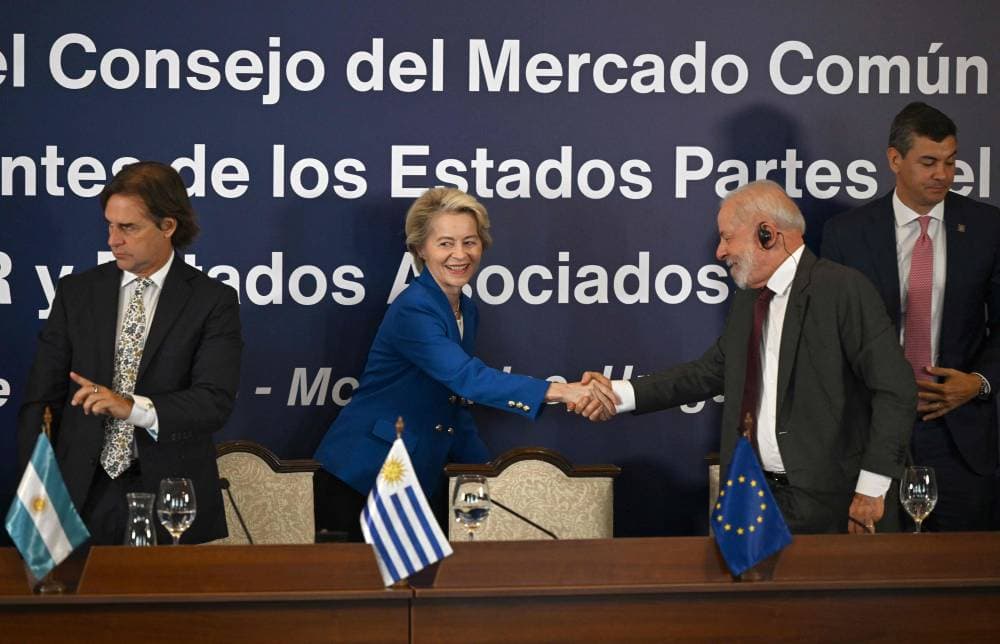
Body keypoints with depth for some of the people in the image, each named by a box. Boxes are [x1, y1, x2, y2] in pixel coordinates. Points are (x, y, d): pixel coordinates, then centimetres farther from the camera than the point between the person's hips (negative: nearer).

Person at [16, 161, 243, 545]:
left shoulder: (213, 302, -2)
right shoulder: (76, 292, 7)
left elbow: (215, 402, -13)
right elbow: (41, 398, 5)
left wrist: (132, 407, -28)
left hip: (171, 497, -2)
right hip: (82, 494, 2)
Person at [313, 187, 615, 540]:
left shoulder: (466, 312, 9)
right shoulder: (413, 311, -20)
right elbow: (468, 378, -33)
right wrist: (559, 391, -39)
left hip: (412, 482, 8)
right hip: (360, 481, -8)